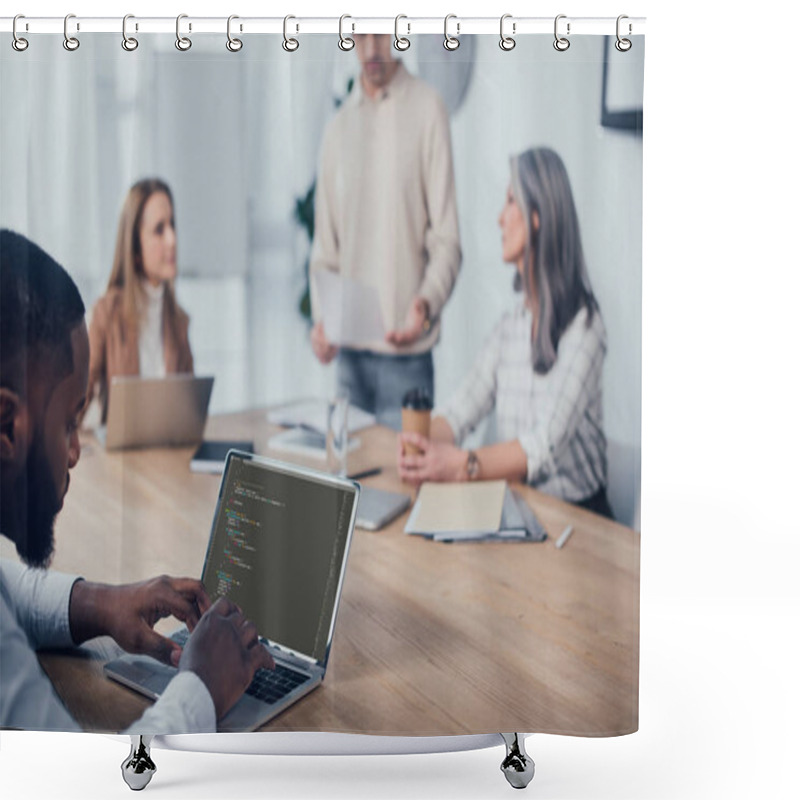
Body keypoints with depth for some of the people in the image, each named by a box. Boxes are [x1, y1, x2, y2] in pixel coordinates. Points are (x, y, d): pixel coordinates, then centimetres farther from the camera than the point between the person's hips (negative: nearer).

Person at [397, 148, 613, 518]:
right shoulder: (510, 324, 11)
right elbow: (462, 408, 4)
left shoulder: (581, 325, -12)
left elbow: (546, 446, -22)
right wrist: (421, 442, -17)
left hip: (575, 513, -5)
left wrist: (463, 465, -34)